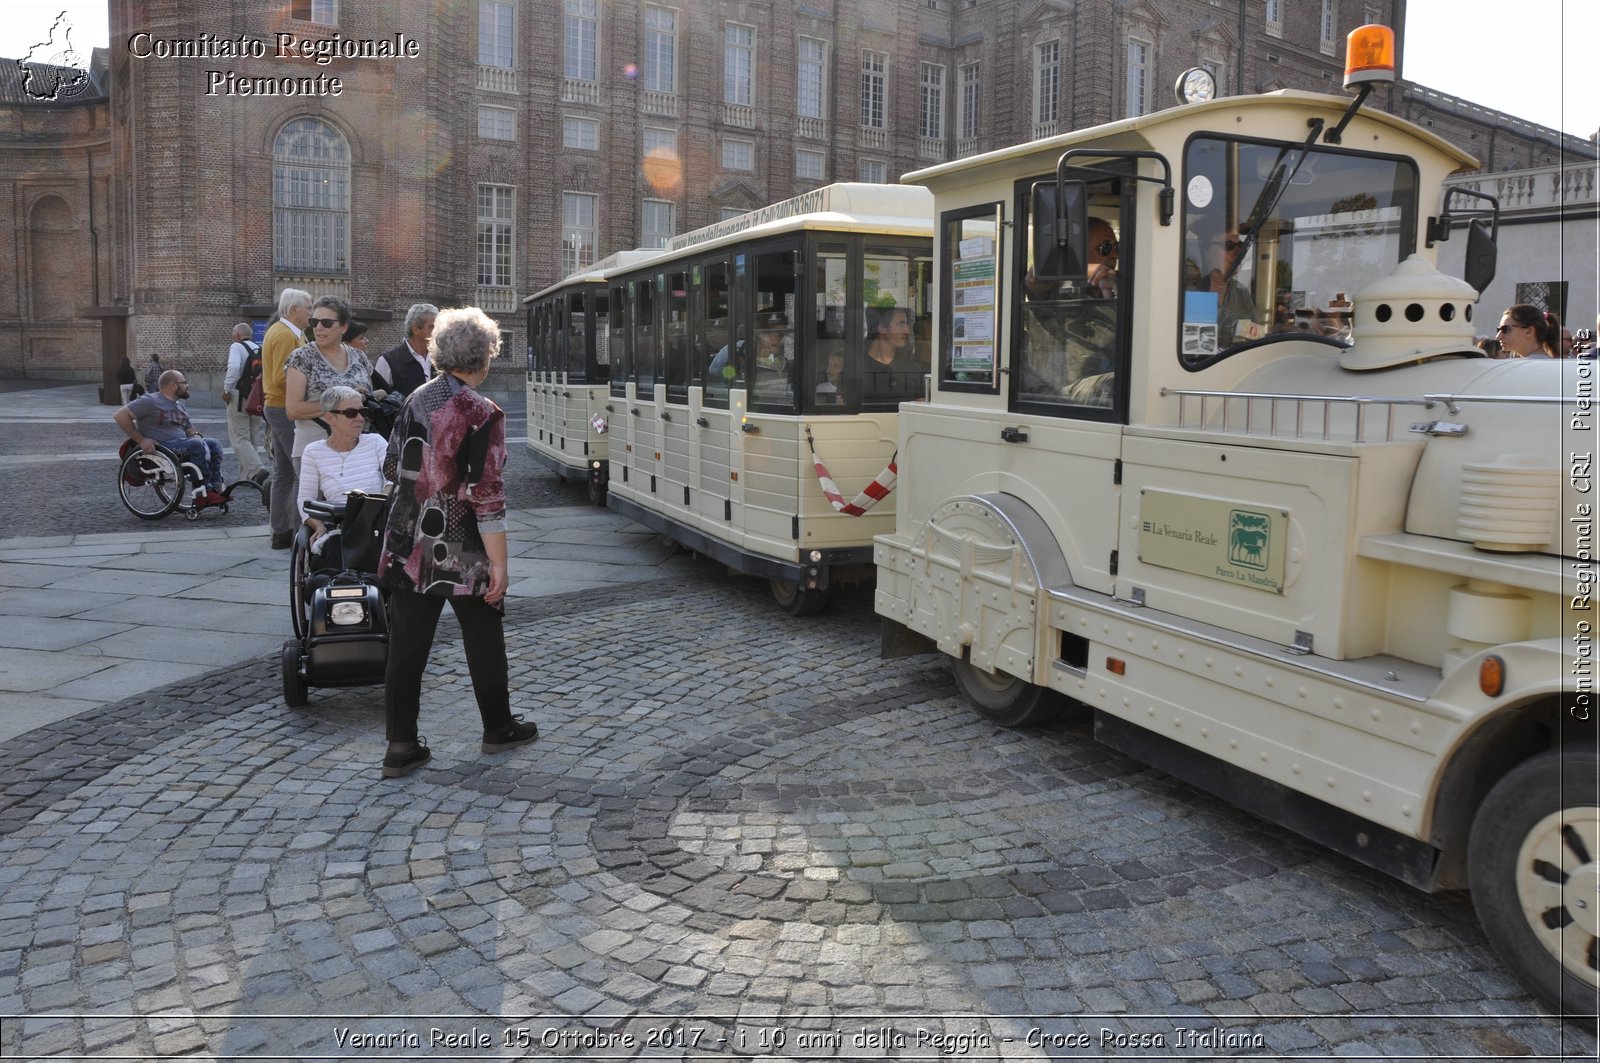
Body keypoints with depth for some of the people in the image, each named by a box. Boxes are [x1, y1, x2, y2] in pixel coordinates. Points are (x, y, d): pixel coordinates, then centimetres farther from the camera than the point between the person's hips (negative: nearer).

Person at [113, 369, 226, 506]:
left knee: (214, 445, -12)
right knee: (198, 446, -29)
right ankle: (202, 494, -26)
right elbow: (119, 416, -8)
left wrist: (197, 437, 0)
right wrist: (141, 440, -14)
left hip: (182, 446, 8)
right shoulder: (151, 401, -3)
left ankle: (216, 489, -16)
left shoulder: (180, 406, 22)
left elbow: (191, 431, 26)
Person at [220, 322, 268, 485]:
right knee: (250, 439, 14)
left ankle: (256, 470, -24)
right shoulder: (260, 349, 13)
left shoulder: (237, 347, -5)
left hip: (239, 398, -6)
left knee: (239, 438, -6)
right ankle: (247, 475, 17)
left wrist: (227, 389, -12)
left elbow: (234, 367, -21)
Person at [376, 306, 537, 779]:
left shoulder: (417, 399, 4)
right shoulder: (482, 414, -15)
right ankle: (498, 728, 29)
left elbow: (392, 468, 13)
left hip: (409, 545, 5)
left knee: (406, 645, 8)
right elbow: (487, 497, -18)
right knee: (484, 640, 14)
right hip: (461, 551, -5)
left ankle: (400, 745, 12)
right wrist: (498, 564, -14)